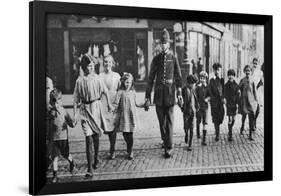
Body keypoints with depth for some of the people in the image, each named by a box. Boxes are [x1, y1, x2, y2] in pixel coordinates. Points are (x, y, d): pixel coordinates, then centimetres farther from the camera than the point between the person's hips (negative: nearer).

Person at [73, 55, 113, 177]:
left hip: (96, 107, 2)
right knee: (88, 138, -8)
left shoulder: (97, 78, 0)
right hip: (85, 109, -2)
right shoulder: (80, 81, -5)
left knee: (96, 136, 13)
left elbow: (105, 92, 13)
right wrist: (75, 113, -5)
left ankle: (96, 158, 41)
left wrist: (109, 103, 12)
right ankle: (90, 168, -9)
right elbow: (76, 99, -2)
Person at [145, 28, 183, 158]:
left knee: (169, 121, -3)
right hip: (159, 94, 2)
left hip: (170, 93, -2)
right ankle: (165, 141, 30)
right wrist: (147, 96, 4)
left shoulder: (173, 58, 3)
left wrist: (179, 93, -8)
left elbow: (178, 77, 1)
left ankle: (169, 147, -2)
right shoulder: (156, 59, 7)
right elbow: (151, 78, 7)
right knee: (161, 121, 10)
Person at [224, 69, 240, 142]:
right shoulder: (226, 85, -1)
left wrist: (237, 103, -8)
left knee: (233, 119, 10)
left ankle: (230, 132, 34)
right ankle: (230, 135, -1)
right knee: (230, 119, -6)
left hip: (235, 104, 2)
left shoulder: (236, 85, 1)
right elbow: (225, 95, 0)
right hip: (229, 104, -2)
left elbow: (237, 95, -1)